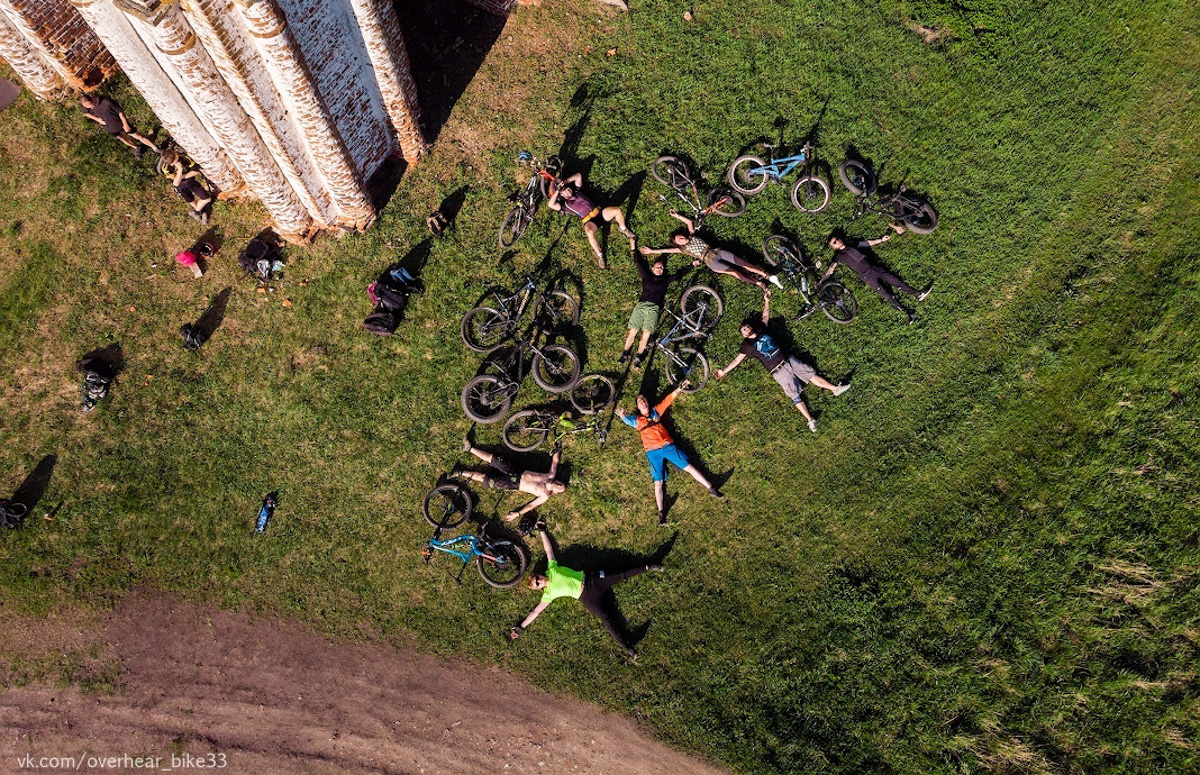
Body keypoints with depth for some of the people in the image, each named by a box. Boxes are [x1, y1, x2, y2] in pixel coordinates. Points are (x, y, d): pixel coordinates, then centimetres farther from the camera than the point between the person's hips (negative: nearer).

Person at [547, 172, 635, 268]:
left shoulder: (577, 192, 23)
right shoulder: (564, 204, 10)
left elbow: (578, 176, 25)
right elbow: (550, 204, -7)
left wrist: (566, 181, 16)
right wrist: (558, 190, -1)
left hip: (599, 212, 5)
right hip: (589, 221, -5)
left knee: (617, 210, -21)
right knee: (590, 232, -41)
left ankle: (623, 229, 10)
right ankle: (599, 254, -23)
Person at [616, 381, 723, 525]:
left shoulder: (656, 412, 18)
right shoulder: (636, 420, 13)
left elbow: (668, 400, 12)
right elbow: (627, 420, -7)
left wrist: (679, 389, 0)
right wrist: (622, 415, -30)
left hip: (668, 446, 2)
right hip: (653, 452, -2)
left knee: (689, 466, -4)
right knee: (658, 482, -10)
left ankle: (711, 488, 2)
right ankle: (661, 512, -16)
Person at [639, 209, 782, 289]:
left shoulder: (692, 236, 18)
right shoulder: (683, 249, 6)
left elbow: (690, 222, 24)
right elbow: (667, 250, 3)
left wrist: (677, 216, 23)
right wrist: (651, 251, 0)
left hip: (717, 251, 4)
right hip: (711, 261, -4)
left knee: (742, 263, -10)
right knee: (735, 272, -19)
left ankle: (767, 276, -13)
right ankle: (759, 283, -22)